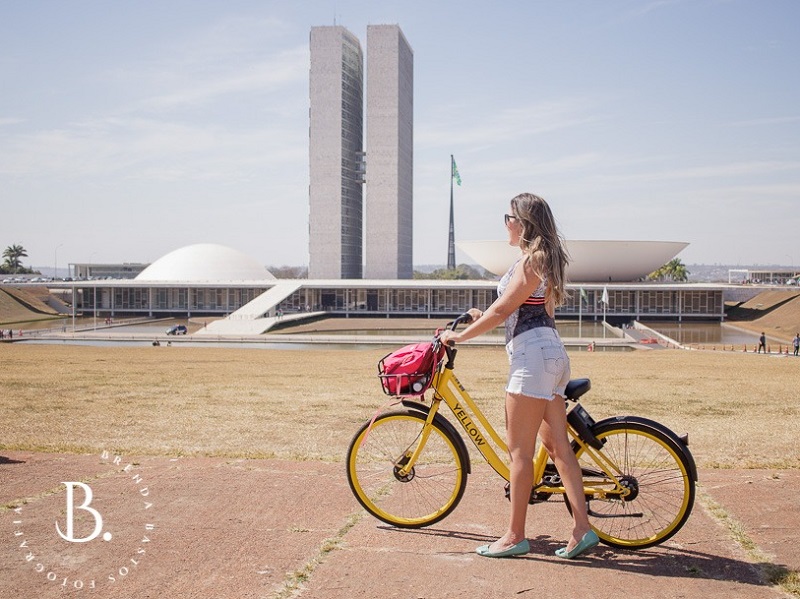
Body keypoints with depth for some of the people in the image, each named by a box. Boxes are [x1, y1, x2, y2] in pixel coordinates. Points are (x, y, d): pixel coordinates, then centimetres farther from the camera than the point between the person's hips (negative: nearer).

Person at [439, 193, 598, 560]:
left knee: (520, 450, -4)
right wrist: (485, 317, 23)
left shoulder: (530, 260, -12)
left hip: (532, 355, -10)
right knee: (558, 446, 8)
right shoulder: (544, 258, 18)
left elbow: (502, 311, -14)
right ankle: (582, 530, 8)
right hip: (551, 354, 10)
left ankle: (515, 536, 3)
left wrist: (460, 336, -5)